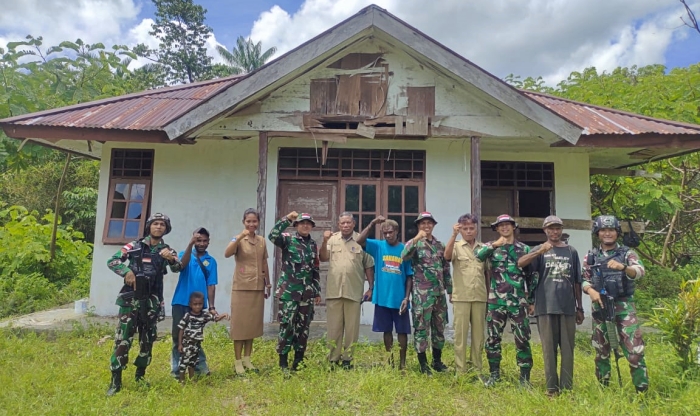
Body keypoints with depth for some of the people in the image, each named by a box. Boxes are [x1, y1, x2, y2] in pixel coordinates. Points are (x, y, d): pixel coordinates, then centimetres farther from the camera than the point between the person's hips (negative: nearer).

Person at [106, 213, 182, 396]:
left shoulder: (167, 251, 5)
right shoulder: (135, 246, 3)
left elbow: (178, 268, -13)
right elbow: (112, 261, 0)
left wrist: (171, 259, -35)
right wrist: (126, 271, -17)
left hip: (152, 301, 2)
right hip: (131, 299, -2)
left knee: (147, 340, 10)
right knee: (123, 339, -5)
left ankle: (140, 376, 25)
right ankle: (115, 381, 2)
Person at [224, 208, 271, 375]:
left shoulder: (262, 240, 8)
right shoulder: (239, 239, -6)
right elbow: (227, 254, -26)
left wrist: (268, 284, 15)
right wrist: (240, 237, -38)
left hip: (257, 288, 5)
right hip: (241, 287, -5)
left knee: (253, 324, 11)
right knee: (240, 324, 1)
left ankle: (247, 359, 23)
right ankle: (238, 362, 11)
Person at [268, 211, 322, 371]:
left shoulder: (313, 245, 11)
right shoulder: (288, 240, -2)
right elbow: (272, 236, -24)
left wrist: (317, 292, 14)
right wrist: (287, 219, -22)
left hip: (306, 293, 5)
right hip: (289, 292, -5)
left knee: (303, 327, 10)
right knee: (287, 326, -4)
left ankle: (298, 361, 22)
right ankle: (283, 361, 8)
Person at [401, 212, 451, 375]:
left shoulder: (440, 245, 12)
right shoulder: (415, 243, -2)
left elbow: (446, 269, 16)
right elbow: (404, 256, -24)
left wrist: (450, 290, 14)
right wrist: (417, 238, -28)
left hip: (439, 292, 5)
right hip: (422, 292, -5)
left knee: (439, 327, 12)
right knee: (421, 327, -1)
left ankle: (437, 361, 26)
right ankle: (423, 364, 10)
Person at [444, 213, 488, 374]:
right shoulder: (456, 246, 2)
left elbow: (487, 273, 15)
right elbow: (447, 256, -21)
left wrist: (489, 294, 11)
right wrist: (454, 235, -25)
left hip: (480, 297, 3)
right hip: (461, 297, -3)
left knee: (479, 333, 10)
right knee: (460, 333, 1)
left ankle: (477, 367, 21)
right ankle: (460, 369, 10)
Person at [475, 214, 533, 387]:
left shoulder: (524, 249, 8)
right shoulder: (491, 246, 6)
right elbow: (477, 255, -16)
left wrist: (532, 300, 6)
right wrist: (494, 245, -23)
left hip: (518, 301, 0)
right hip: (496, 301, 0)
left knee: (522, 339, 1)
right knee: (493, 338, 6)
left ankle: (525, 377, 14)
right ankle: (494, 374, 21)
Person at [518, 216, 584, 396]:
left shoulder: (571, 252, 12)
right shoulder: (540, 250, 4)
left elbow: (577, 282, 14)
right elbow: (520, 263, -15)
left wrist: (580, 307, 12)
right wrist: (541, 250, -28)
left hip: (568, 307, 2)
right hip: (546, 307, -2)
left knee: (568, 348, 6)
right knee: (549, 348, 4)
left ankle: (567, 387, 15)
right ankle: (551, 387, 12)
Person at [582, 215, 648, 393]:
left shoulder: (627, 253, 3)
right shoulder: (591, 257, 9)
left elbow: (640, 271, -15)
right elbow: (584, 280, 7)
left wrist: (622, 267, -35)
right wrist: (591, 291, -15)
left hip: (624, 306, -2)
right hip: (600, 306, 2)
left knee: (634, 347, -8)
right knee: (601, 349, 9)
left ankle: (642, 389, 5)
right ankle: (603, 387, 20)